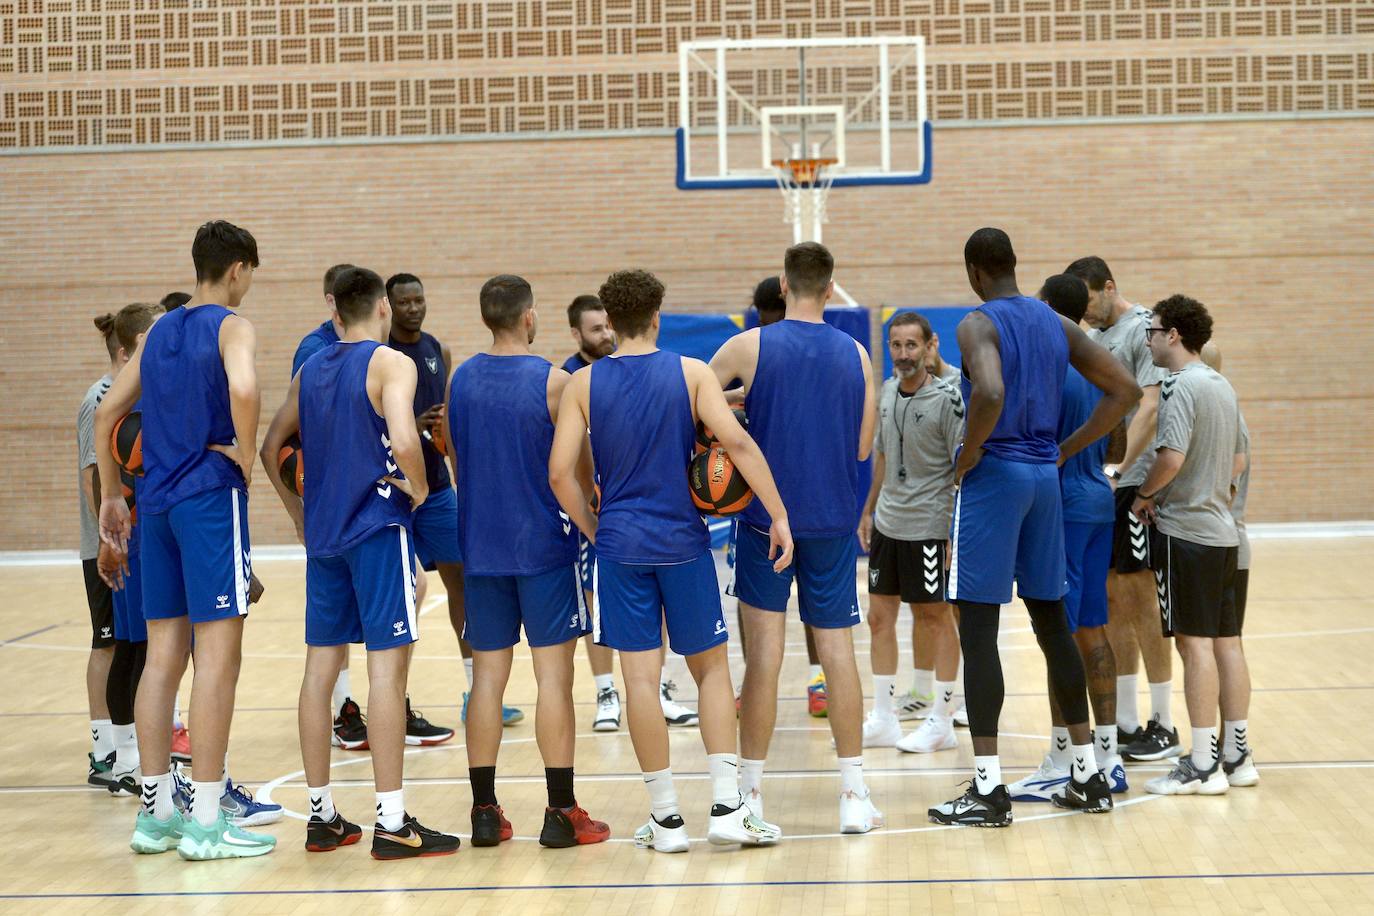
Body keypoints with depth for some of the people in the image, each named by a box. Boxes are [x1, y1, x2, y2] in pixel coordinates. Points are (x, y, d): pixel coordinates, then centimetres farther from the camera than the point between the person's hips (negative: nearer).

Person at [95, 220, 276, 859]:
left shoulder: (158, 333, 16)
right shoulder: (231, 328, -5)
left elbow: (105, 415, 18)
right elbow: (243, 390, -27)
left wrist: (113, 496, 23)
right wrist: (246, 453, -12)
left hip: (156, 503, 7)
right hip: (211, 496, -7)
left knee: (163, 656, 11)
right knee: (217, 656, -4)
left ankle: (155, 813, 15)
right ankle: (206, 823, -4)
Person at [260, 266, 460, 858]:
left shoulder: (311, 369, 12)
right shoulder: (390, 364, -8)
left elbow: (271, 448, 17)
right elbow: (404, 441, -25)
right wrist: (419, 489, -7)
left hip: (323, 535, 7)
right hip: (378, 528, -7)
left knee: (321, 668, 9)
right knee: (388, 666, -5)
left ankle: (321, 815, 15)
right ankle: (392, 824, -6)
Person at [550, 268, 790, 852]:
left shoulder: (583, 383, 0)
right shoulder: (691, 373, -2)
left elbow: (560, 472, -5)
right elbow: (736, 442, -13)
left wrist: (593, 529, 8)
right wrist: (779, 515, -9)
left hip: (620, 545, 0)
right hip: (683, 542, 0)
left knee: (641, 676, 3)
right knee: (712, 668, 11)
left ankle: (666, 818, 6)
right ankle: (726, 807, 3)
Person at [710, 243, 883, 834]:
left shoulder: (750, 347, -6)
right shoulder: (855, 355, 2)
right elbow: (862, 447, 7)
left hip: (766, 516, -2)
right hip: (833, 520, 2)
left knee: (765, 651, 2)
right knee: (837, 648, 6)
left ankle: (751, 793, 6)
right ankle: (854, 796, 7)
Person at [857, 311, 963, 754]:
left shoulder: (946, 399, -13)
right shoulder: (886, 393, 8)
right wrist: (869, 510, 19)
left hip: (929, 527, -7)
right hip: (888, 523, 7)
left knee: (936, 616, 3)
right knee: (879, 616, 8)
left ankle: (941, 722, 12)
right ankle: (883, 720, 17)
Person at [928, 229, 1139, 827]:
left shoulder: (978, 325, -11)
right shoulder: (1057, 325, 11)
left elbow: (990, 393, -31)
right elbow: (1125, 391, 11)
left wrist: (968, 453, -14)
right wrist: (1066, 449, 12)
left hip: (994, 474, -7)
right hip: (1045, 476, 7)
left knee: (977, 629, -4)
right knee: (1051, 622, 15)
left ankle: (987, 789, -6)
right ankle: (1087, 776, 19)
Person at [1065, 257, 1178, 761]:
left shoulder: (1143, 330, -10)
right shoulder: (1091, 338, 17)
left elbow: (1150, 406, -20)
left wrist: (1117, 469, -27)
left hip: (1135, 482, -8)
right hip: (1097, 484, 8)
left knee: (1138, 596, -6)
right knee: (1111, 597, 9)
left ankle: (1163, 725, 1)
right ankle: (1125, 721, 16)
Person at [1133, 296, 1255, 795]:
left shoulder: (1181, 385, -14)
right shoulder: (1223, 386, 14)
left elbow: (1172, 457, -23)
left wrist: (1144, 496, -8)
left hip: (1185, 531, -9)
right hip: (1222, 530, 9)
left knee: (1195, 642, -6)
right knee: (1226, 641, 10)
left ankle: (1203, 764, -4)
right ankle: (1237, 754, 15)